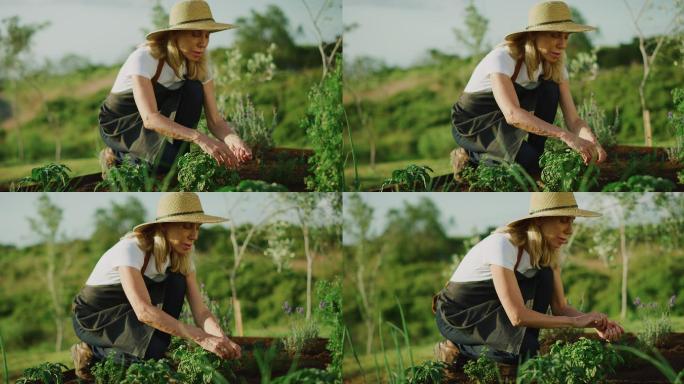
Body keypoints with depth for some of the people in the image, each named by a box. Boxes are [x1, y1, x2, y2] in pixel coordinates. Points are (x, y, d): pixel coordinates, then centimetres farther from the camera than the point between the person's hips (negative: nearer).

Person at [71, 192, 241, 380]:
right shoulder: (131, 250, -31)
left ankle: (158, 350, -9)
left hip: (128, 316, 6)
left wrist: (222, 339, -36)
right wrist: (201, 337, -45)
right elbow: (143, 311, -40)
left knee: (176, 284, -18)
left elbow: (200, 310, -14)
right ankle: (93, 350, -6)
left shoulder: (181, 257, -9)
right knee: (153, 347, -31)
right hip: (91, 316, -6)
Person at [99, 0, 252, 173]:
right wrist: (199, 138, -55)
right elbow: (150, 118, -43)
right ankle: (119, 156, -3)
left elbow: (215, 120, -15)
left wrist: (234, 141, -39)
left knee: (194, 91, -22)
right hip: (118, 124, -5)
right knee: (168, 158, -32)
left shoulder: (199, 65, -13)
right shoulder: (145, 58, -32)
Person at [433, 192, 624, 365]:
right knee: (524, 348, -30)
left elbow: (560, 308, -4)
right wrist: (576, 321, -30)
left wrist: (597, 324, -24)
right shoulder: (503, 245, -31)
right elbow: (517, 316, -34)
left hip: (494, 312, 7)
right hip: (456, 315, -7)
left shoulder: (548, 252, -7)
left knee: (545, 277, -16)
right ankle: (459, 347, -5)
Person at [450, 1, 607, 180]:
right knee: (527, 162, -30)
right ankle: (472, 156, -4)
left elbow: (573, 119, -13)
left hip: (505, 125, 6)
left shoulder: (555, 65, -10)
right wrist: (565, 136, -51)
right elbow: (512, 114, -43)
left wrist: (592, 142, -36)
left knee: (549, 89, -18)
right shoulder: (503, 58, -30)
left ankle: (534, 156, -8)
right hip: (470, 124, -6)